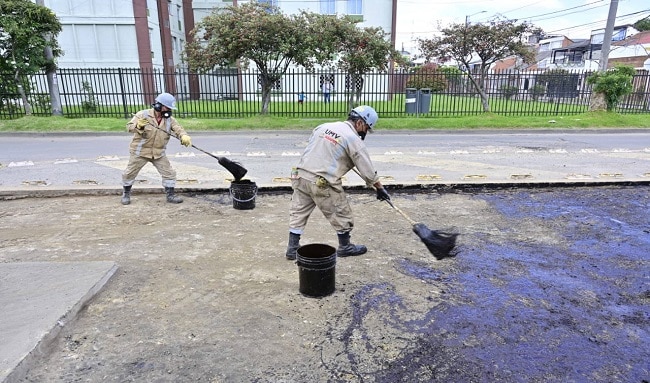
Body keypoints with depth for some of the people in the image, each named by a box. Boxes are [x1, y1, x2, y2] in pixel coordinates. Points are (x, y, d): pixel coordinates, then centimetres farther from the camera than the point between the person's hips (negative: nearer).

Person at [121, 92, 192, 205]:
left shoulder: (170, 120, -3)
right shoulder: (143, 115, -13)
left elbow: (178, 129, -16)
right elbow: (129, 127, -18)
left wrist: (184, 136, -40)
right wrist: (138, 126, -41)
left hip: (159, 153, 3)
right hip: (140, 152, -3)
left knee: (169, 173, -2)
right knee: (130, 173, 9)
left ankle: (170, 195, 12)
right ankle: (126, 193, 32)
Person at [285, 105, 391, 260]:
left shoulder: (324, 126, 11)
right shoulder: (353, 139, -6)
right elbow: (367, 170, -4)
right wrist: (380, 188, 8)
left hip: (300, 176, 6)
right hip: (323, 183, -6)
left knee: (298, 212, 16)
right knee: (341, 213, 12)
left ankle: (292, 248, 19)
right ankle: (345, 247, 26)